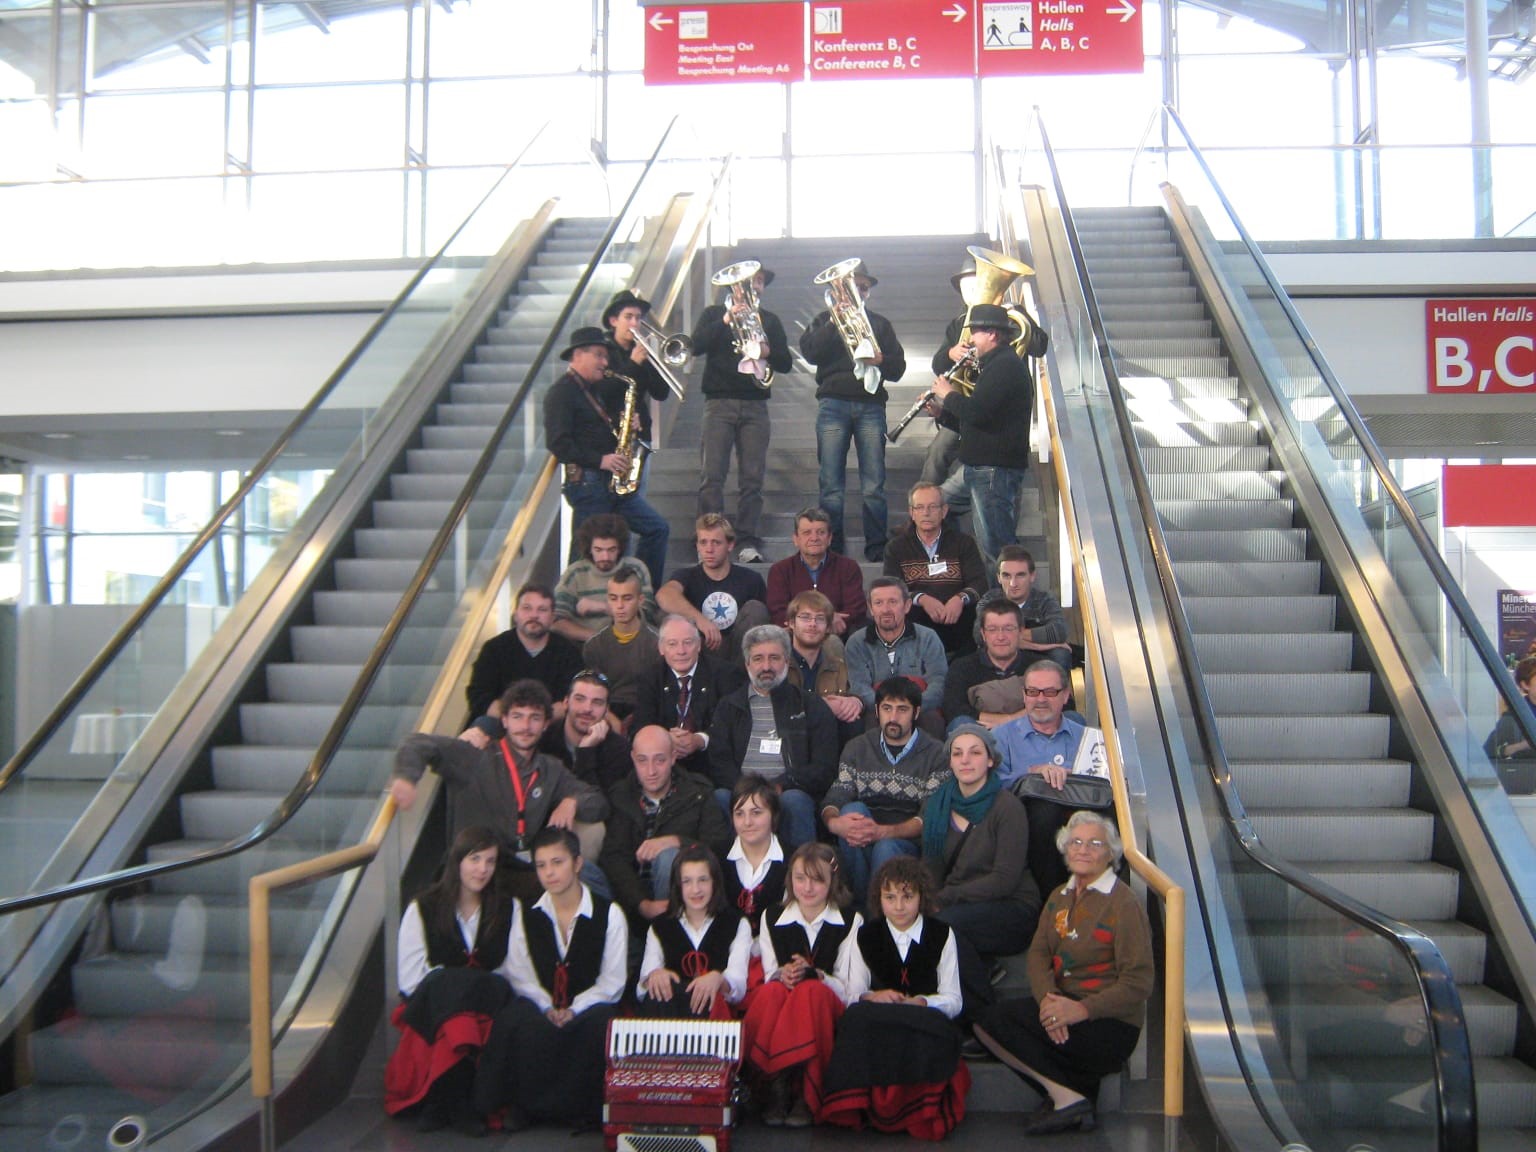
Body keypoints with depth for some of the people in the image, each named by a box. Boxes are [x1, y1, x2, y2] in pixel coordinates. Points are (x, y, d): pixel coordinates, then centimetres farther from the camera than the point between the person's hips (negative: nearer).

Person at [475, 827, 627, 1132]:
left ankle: (577, 1106, -15)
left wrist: (574, 1009, -17)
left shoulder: (609, 914, 0)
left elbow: (612, 981, -3)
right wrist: (547, 1007, -15)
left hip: (589, 1005, -1)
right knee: (521, 1024, -32)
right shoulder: (525, 912, 8)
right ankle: (522, 1104, -13)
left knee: (599, 1024, -35)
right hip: (539, 1003, 1)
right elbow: (518, 972, 1)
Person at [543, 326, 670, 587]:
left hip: (612, 481, 9)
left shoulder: (594, 389, 20)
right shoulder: (561, 392, -7)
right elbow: (558, 442, -17)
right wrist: (600, 460, -21)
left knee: (657, 528, 5)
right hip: (586, 483, -9)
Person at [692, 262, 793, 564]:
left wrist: (768, 353, -8)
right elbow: (696, 346, -5)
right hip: (719, 402, -2)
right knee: (711, 476, -9)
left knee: (753, 478, -3)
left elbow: (786, 364, 13)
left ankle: (748, 542, 0)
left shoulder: (769, 321, 19)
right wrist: (725, 321, -15)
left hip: (755, 405, 2)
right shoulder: (714, 314, 13)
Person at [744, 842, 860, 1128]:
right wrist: (782, 975, -18)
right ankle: (775, 1088, -29)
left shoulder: (851, 922, 6)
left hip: (827, 1006, -1)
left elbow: (847, 988, 0)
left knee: (812, 991, -36)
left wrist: (813, 973, -19)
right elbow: (769, 977, 6)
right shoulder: (772, 919, 13)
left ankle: (805, 1095, -29)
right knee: (771, 991, -34)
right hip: (779, 1003, 1)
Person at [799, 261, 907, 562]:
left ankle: (877, 552, 1)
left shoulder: (880, 324, 21)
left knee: (874, 487, -4)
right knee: (831, 487, -4)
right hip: (833, 403, -1)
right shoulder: (825, 320, 17)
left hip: (871, 405, 1)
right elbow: (810, 352, -2)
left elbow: (898, 368, 13)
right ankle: (831, 554, 1)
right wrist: (834, 323, -9)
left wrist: (881, 360, -8)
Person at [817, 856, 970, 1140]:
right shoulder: (866, 936, 12)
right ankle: (859, 1103, -26)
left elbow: (953, 1001, 4)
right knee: (858, 1015, -34)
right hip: (874, 1026, 1)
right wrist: (871, 997, -17)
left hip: (926, 1023, -1)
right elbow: (853, 996, 8)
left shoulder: (941, 935, 8)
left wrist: (920, 1002, -17)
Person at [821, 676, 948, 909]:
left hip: (907, 841, -3)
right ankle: (857, 902, -21)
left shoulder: (936, 754, 2)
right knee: (853, 809, -28)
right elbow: (835, 797, 3)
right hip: (859, 844, 3)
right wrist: (834, 822, -23)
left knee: (885, 848, -35)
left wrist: (883, 832, -26)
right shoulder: (857, 748, 14)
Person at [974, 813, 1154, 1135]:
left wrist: (1082, 1009, -24)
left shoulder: (1123, 904, -9)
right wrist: (1047, 997, -17)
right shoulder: (1060, 896, 14)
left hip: (1111, 1024, -8)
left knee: (994, 1020, -20)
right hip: (1065, 1002, 8)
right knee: (983, 1021, -12)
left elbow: (1139, 983, -14)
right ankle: (1065, 1095, -6)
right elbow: (1038, 952, 4)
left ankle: (1067, 1096, -9)